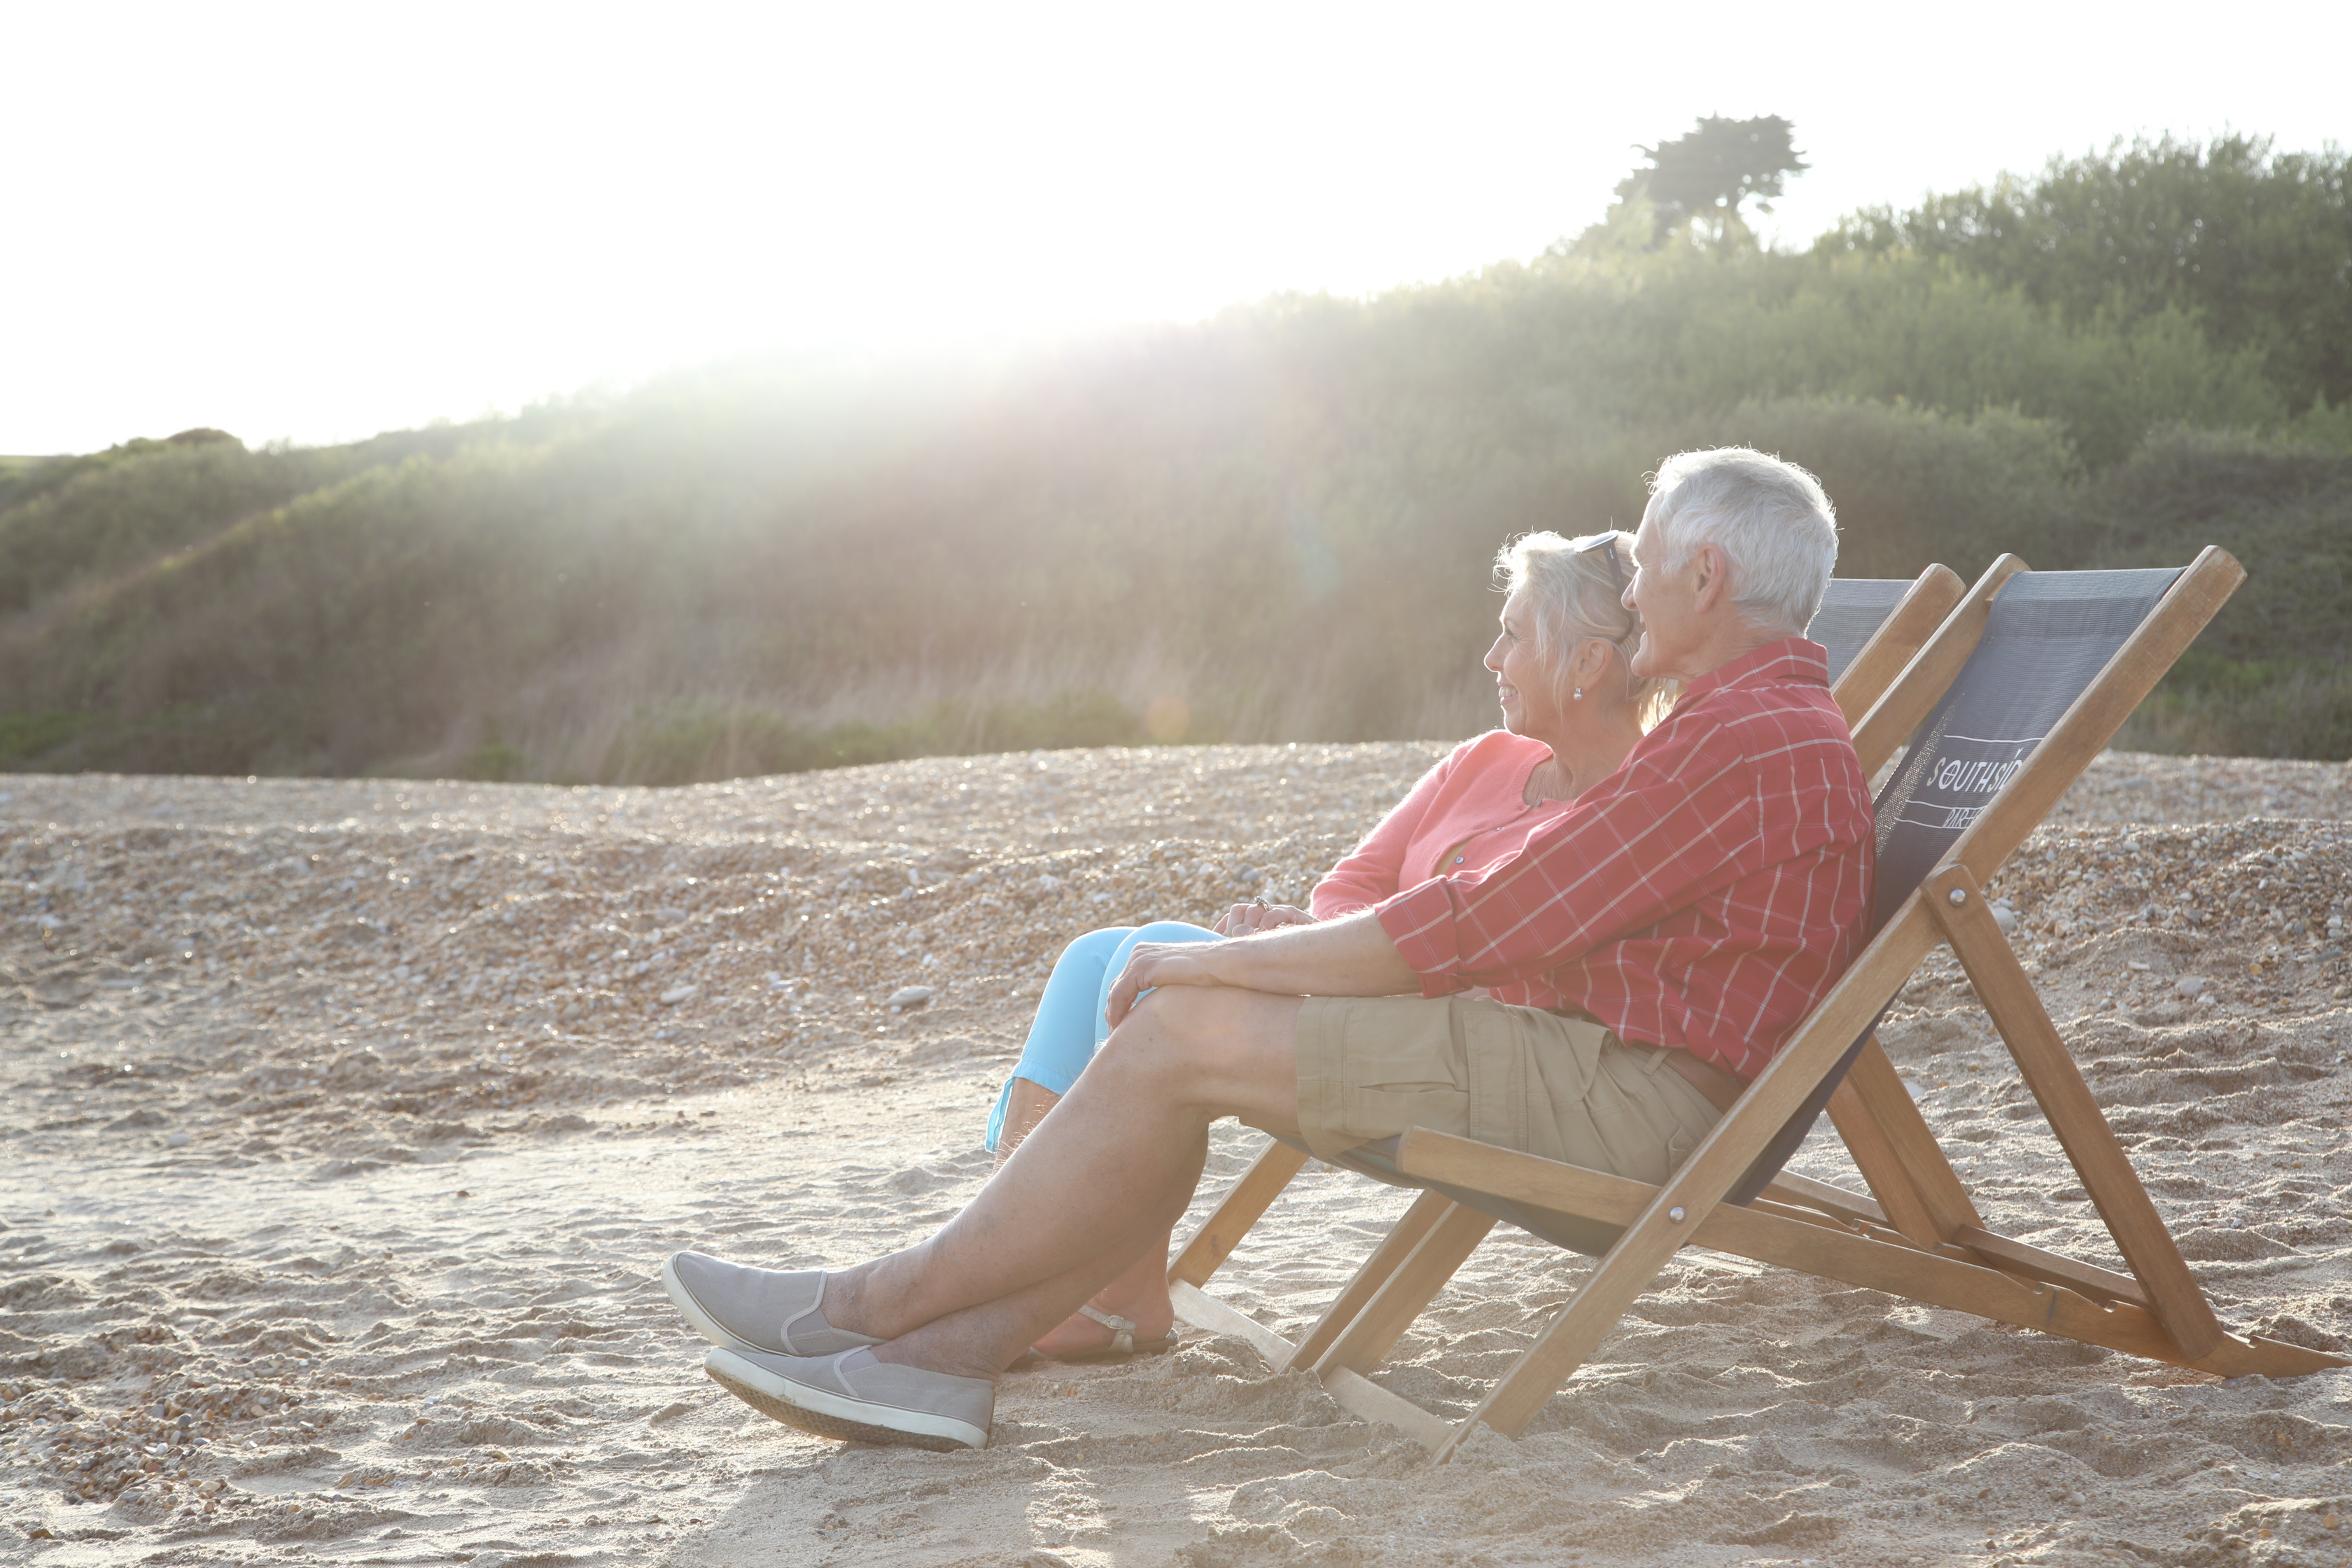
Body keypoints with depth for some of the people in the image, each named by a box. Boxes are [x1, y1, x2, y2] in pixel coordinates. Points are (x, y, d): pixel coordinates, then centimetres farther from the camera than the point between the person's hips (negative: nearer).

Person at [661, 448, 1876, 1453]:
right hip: (1584, 1057, 10)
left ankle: (886, 1298, -4)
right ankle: (945, 1356, -7)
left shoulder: (1750, 740, -14)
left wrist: (1217, 962, -8)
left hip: (1621, 1096, -10)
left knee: (1180, 1033, -16)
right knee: (1182, 1025, 0)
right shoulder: (1755, 719, 22)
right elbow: (1519, 920, 20)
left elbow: (1478, 927, -17)